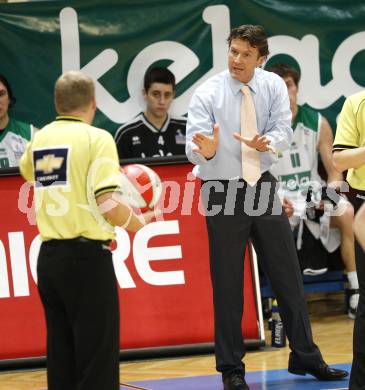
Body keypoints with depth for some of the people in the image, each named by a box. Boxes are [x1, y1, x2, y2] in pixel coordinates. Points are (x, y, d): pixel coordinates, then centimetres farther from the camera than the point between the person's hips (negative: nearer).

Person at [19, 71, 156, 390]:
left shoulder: (39, 139, 10)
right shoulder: (96, 138, -9)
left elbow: (27, 171, 34)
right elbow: (109, 204, -17)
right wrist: (139, 223, 0)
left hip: (48, 255, 6)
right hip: (87, 256, -6)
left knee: (61, 356, 12)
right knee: (97, 355, -2)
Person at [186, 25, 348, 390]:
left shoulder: (273, 86, -1)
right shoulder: (207, 94, -12)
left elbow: (283, 131, -8)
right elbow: (193, 147, -19)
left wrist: (265, 143, -30)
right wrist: (206, 151, -42)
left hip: (263, 187, 4)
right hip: (223, 192, -4)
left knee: (287, 274, 10)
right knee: (228, 283, 0)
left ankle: (305, 357, 22)